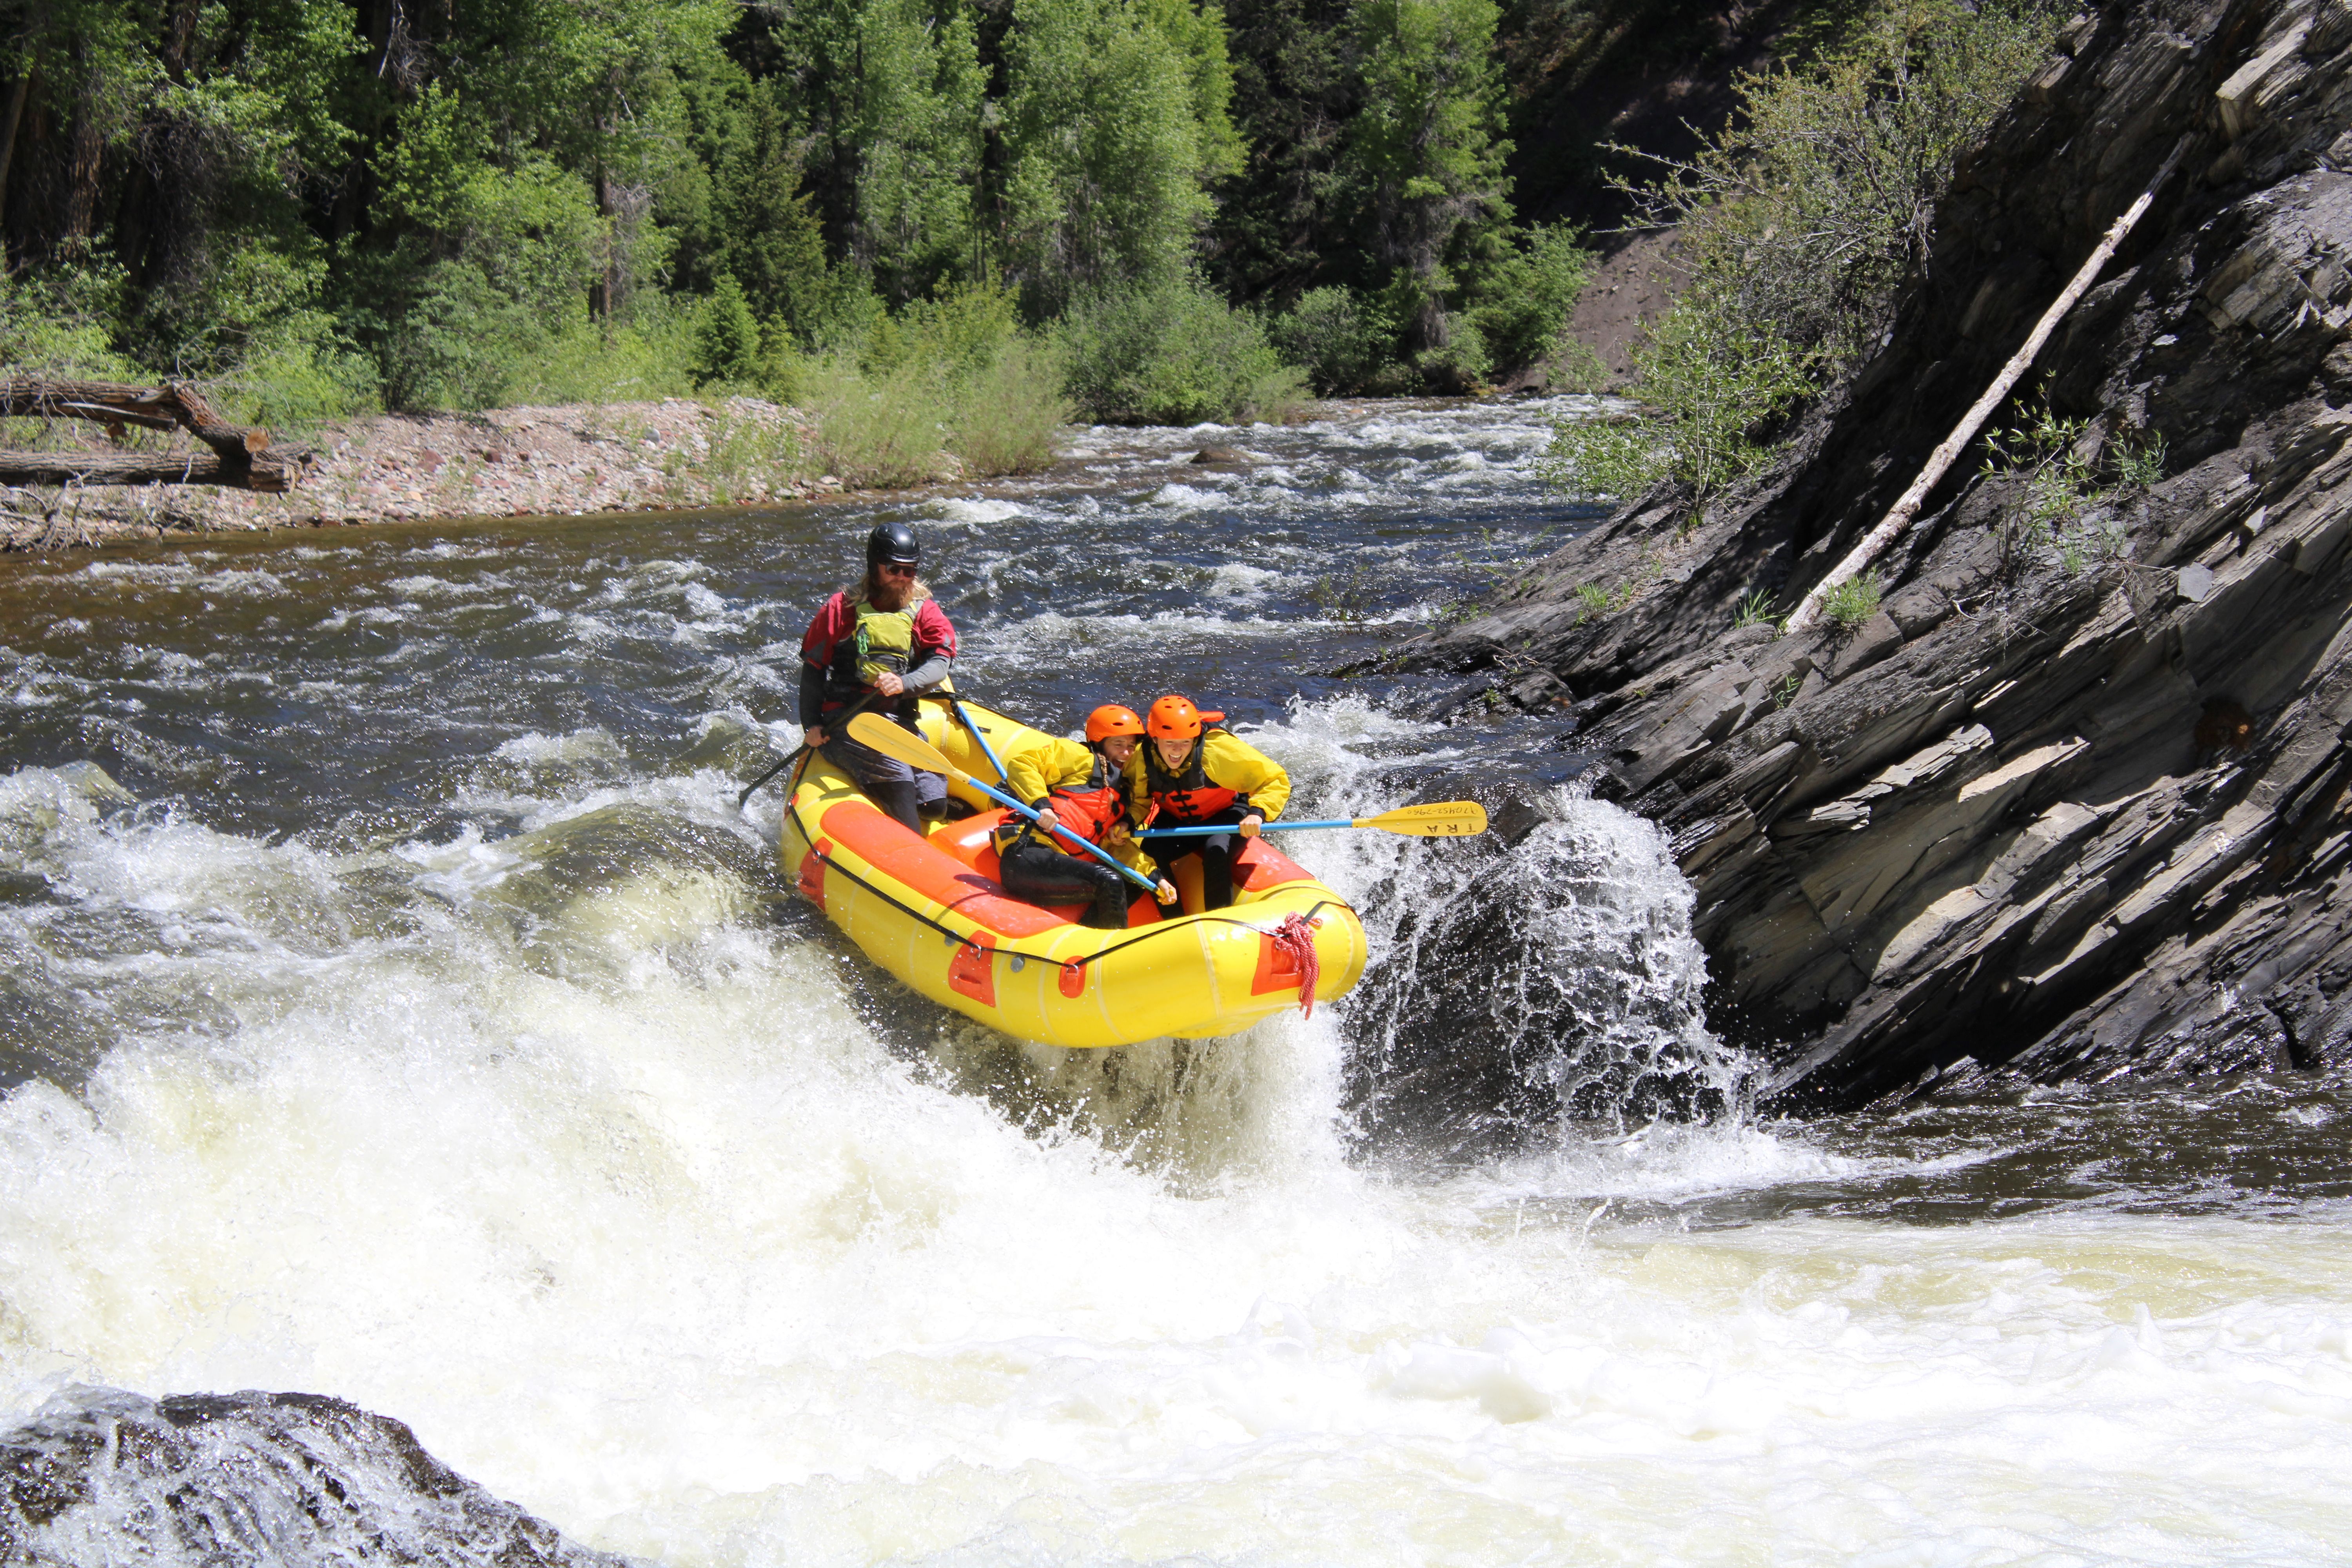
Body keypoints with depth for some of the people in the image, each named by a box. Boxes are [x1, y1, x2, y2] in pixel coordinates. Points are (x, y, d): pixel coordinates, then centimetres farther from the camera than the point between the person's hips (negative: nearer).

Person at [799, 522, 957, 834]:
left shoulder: (925, 612, 10)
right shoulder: (842, 609, 4)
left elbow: (939, 665, -6)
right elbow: (813, 667, 6)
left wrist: (905, 684, -28)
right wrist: (811, 725, -4)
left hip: (902, 721, 4)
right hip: (845, 721, -4)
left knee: (934, 803, -11)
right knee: (895, 773, -32)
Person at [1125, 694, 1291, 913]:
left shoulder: (1218, 748, -31)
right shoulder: (1140, 758, -21)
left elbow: (1276, 780, -25)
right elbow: (1139, 802, -4)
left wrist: (1257, 813, -42)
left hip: (1226, 815, -3)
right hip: (1176, 820, 3)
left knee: (1217, 852, -33)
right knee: (1148, 856, -21)